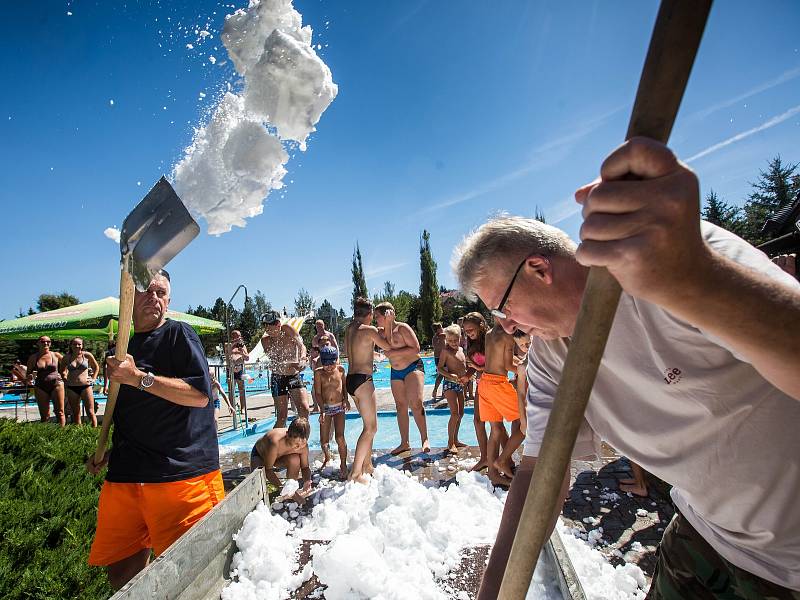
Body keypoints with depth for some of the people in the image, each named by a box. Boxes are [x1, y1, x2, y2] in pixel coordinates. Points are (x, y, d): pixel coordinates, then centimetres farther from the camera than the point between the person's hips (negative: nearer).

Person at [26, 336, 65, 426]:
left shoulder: (56, 355, 2)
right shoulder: (33, 358, 5)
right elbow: (28, 372, 11)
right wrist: (30, 377, -11)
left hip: (56, 384, -1)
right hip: (41, 387, 1)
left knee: (60, 412, -1)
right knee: (44, 415, 4)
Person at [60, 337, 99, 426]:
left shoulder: (87, 355, -1)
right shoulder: (67, 357, 3)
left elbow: (96, 367, 13)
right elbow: (62, 370, 22)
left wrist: (93, 379, 4)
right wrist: (66, 379, 8)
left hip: (85, 386, -2)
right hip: (71, 388, 2)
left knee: (90, 412, -3)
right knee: (75, 413, 10)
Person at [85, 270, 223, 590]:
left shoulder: (179, 334, -5)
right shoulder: (124, 347, 17)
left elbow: (200, 394, -18)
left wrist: (139, 377, -21)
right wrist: (109, 450, 21)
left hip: (180, 472, -7)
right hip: (125, 473, 7)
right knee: (121, 570, 13)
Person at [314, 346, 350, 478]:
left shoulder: (341, 370, -1)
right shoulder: (318, 372, -6)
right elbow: (317, 393, -9)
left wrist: (346, 399, 0)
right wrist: (322, 410, -18)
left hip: (339, 407, -1)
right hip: (325, 408, 1)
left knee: (340, 437, -10)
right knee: (323, 440, 7)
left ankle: (343, 465, 6)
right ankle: (327, 457, 38)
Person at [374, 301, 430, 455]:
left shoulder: (402, 328, -11)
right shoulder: (382, 332, 7)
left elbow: (415, 349, -17)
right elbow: (389, 344, -14)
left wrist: (394, 353, -20)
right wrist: (388, 324, -18)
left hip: (413, 367, -7)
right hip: (395, 373, 7)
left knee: (416, 403, -21)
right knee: (401, 406, 9)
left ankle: (424, 439, -9)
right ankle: (404, 443, 18)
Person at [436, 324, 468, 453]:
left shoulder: (461, 349, 11)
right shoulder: (446, 350, -9)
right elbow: (439, 368, -12)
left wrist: (467, 375, 6)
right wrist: (450, 376, -25)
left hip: (460, 384, 8)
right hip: (450, 384, -8)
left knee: (461, 413, 13)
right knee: (455, 413, -13)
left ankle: (455, 439, 25)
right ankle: (450, 443, -3)